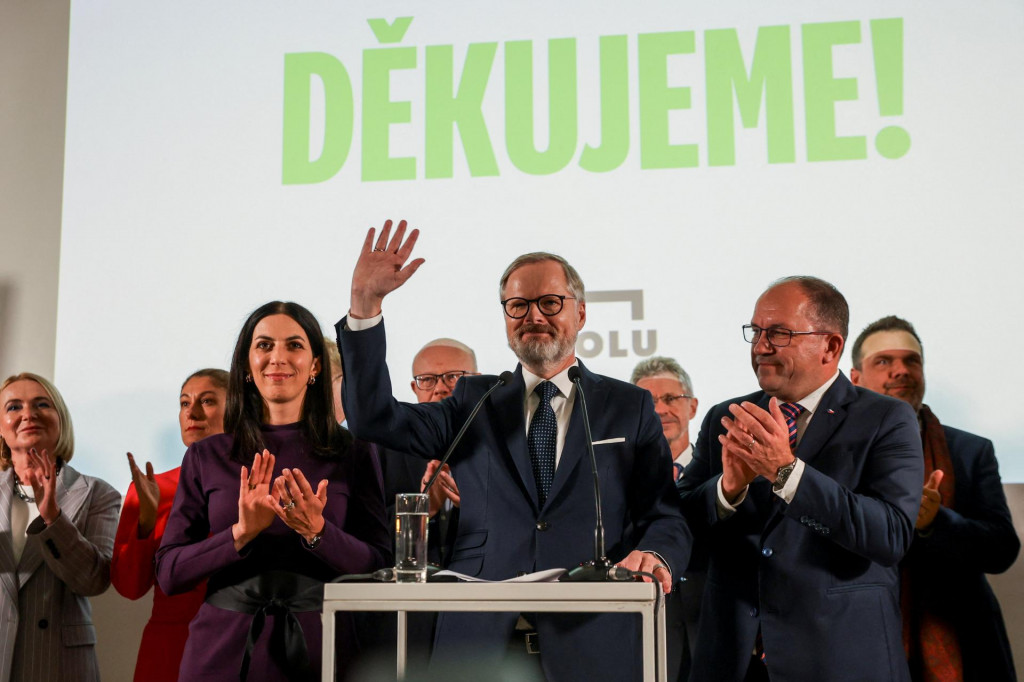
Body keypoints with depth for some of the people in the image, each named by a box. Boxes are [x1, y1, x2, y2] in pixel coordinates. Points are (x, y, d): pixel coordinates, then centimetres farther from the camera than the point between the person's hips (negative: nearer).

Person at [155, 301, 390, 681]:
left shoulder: (353, 454, 0)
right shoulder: (206, 457, 4)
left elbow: (381, 570, -3)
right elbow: (168, 574, -1)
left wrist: (317, 532, -19)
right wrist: (242, 532, -16)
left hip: (316, 649, 0)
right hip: (222, 651, 1)